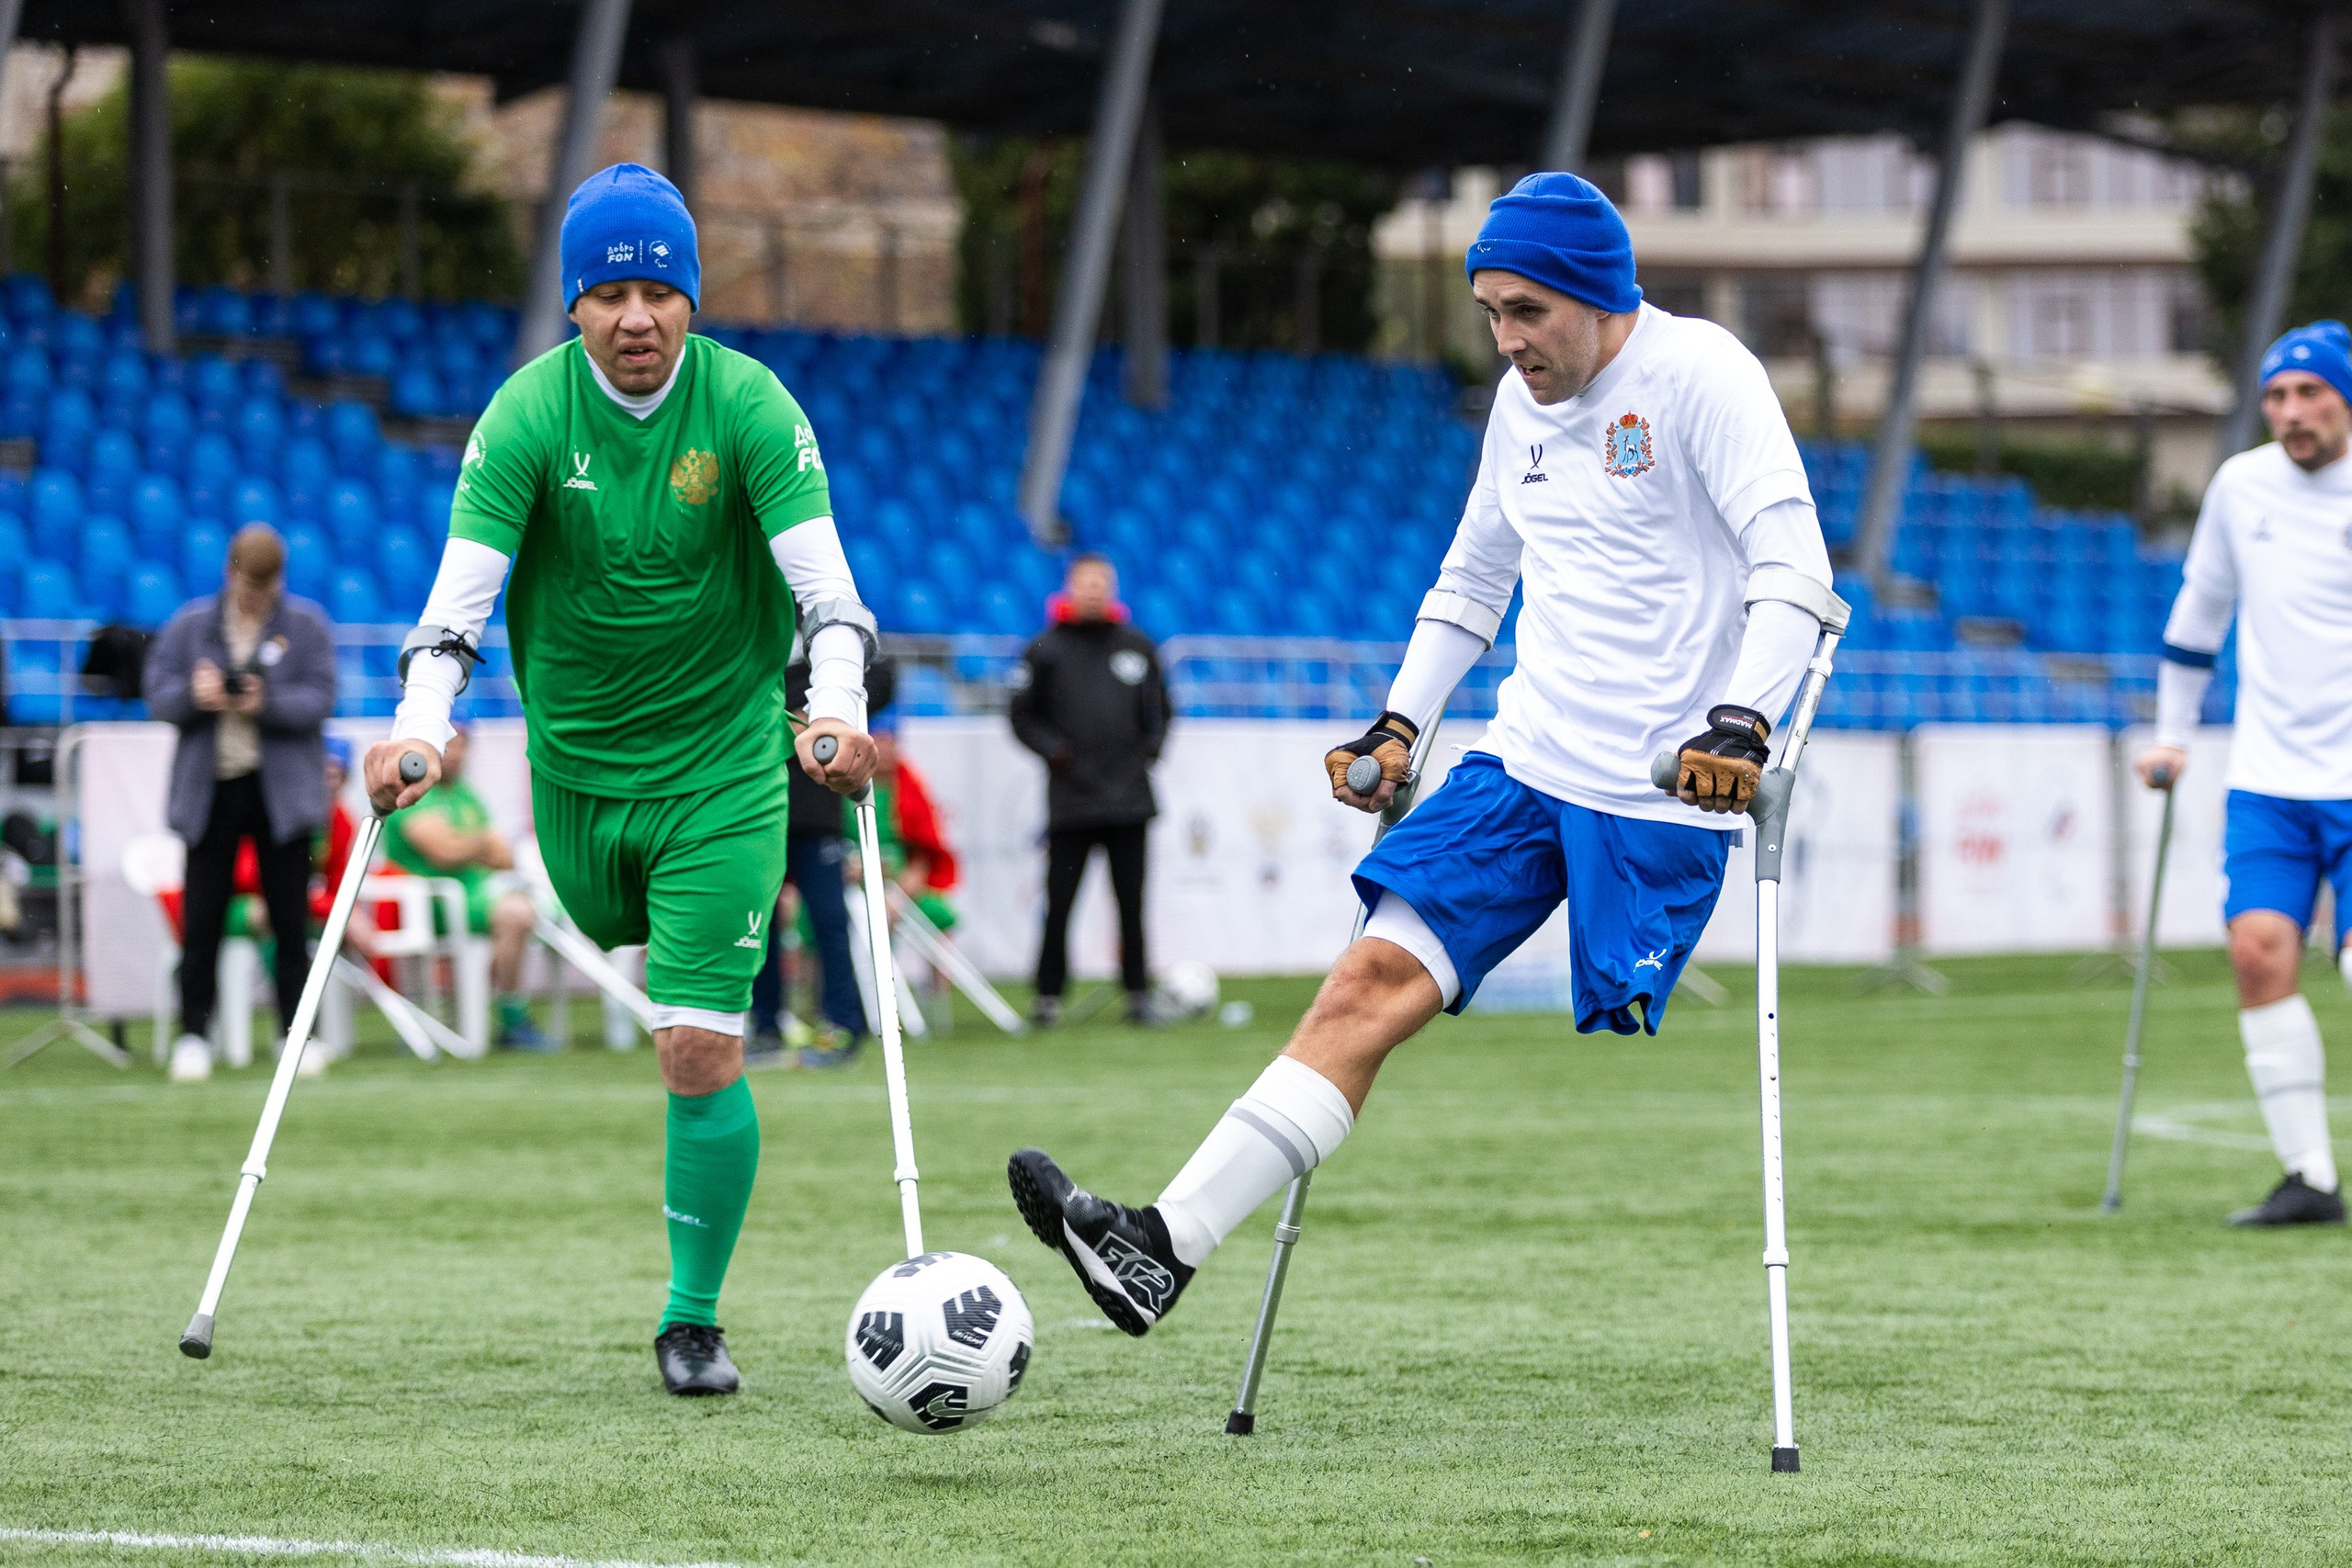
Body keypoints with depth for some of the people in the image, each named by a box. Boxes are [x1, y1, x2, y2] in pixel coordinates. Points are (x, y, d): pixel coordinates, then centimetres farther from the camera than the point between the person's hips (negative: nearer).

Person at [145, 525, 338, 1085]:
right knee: (201, 918, -1)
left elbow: (319, 700, -6)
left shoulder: (306, 624, 3)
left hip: (281, 790, -1)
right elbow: (158, 697, 1)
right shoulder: (189, 625, 7)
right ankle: (193, 1034, 5)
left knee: (290, 922, 2)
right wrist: (193, 694, -20)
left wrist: (268, 702, -24)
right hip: (208, 788, 1)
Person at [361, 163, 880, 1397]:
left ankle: (694, 1319, 2)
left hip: (721, 765, -2)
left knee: (699, 1052, -10)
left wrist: (837, 708, -39)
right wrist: (419, 726, -35)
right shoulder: (530, 414, -11)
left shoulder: (747, 406, -13)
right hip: (577, 758, 2)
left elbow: (821, 576, -21)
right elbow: (461, 588, -19)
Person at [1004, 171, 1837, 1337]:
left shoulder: (1699, 374, -10)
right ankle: (1162, 1246, -15)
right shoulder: (1523, 401, 14)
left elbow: (1794, 564, -18)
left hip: (1662, 799, -6)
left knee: (1625, 1058, -7)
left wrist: (1742, 719, -31)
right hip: (1523, 761, 6)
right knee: (1372, 984, -6)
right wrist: (1398, 726, 18)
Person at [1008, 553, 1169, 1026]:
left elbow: (1158, 708, 21)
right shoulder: (1047, 650, 4)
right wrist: (1051, 747, -8)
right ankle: (1048, 994, 3)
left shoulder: (1138, 649, 12)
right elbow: (1023, 716, 8)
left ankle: (1138, 993, 7)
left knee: (1131, 903, 2)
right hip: (1070, 801, -2)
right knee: (1059, 903, -4)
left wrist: (1151, 745, 4)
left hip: (1128, 796, 2)